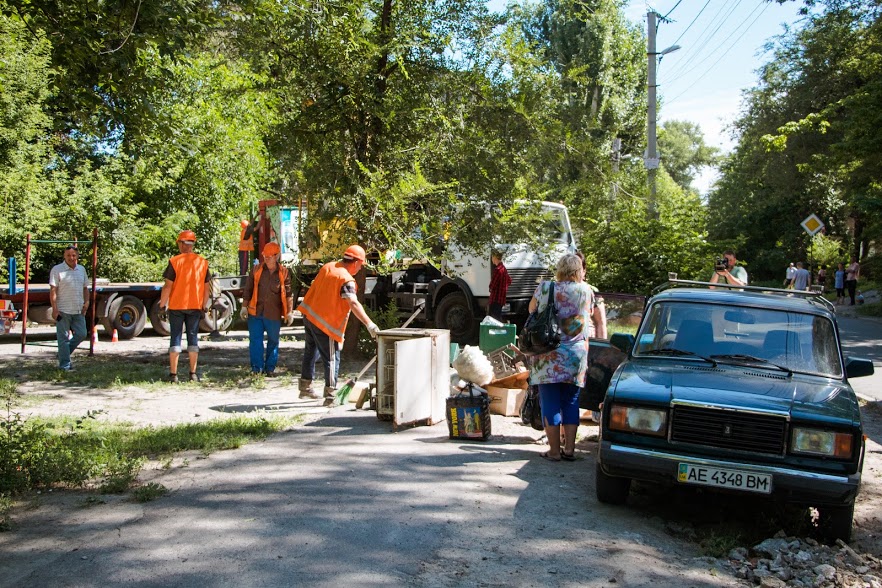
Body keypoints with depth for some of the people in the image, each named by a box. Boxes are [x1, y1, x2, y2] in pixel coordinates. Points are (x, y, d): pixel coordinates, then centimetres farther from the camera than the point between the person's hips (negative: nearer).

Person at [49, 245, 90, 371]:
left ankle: (63, 353, 26)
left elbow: (85, 288, 20)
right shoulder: (57, 270, -6)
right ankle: (65, 364, 6)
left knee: (81, 334, 6)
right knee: (63, 338, 1)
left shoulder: (82, 269, 12)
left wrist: (86, 302, 5)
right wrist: (54, 309, -16)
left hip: (78, 311, 6)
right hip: (63, 310, -6)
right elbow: (53, 290, -10)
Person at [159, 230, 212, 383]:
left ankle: (173, 374, 4)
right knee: (193, 338, 8)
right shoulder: (202, 262, 2)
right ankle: (193, 374, 9)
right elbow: (206, 288, 5)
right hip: (195, 306, 3)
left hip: (176, 306, -3)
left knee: (175, 339, 3)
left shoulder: (175, 261, -9)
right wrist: (204, 306, 15)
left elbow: (168, 286, -11)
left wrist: (162, 305, -2)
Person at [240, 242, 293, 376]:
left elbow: (288, 294, 1)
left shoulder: (284, 273, -1)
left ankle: (270, 368, 22)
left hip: (274, 314, -1)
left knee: (273, 341, 9)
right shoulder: (257, 270, 3)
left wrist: (290, 312, -2)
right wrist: (244, 306, 3)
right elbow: (248, 289, 7)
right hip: (255, 312, 1)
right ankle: (256, 368, 12)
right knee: (255, 341, 2)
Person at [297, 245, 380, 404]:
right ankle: (331, 395, 2)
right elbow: (354, 304, -34)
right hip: (325, 323, -9)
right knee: (332, 359, 1)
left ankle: (305, 387, 33)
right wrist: (369, 324, -41)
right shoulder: (346, 280, -21)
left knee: (311, 352, 22)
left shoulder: (328, 266, 4)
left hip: (309, 314, 9)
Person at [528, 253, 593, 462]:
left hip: (549, 356, -2)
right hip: (576, 355, 2)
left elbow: (531, 309, 12)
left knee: (550, 403, 4)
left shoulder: (545, 288, -3)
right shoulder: (586, 291, 1)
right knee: (571, 403, 11)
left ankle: (554, 451, 6)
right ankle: (569, 449, 14)